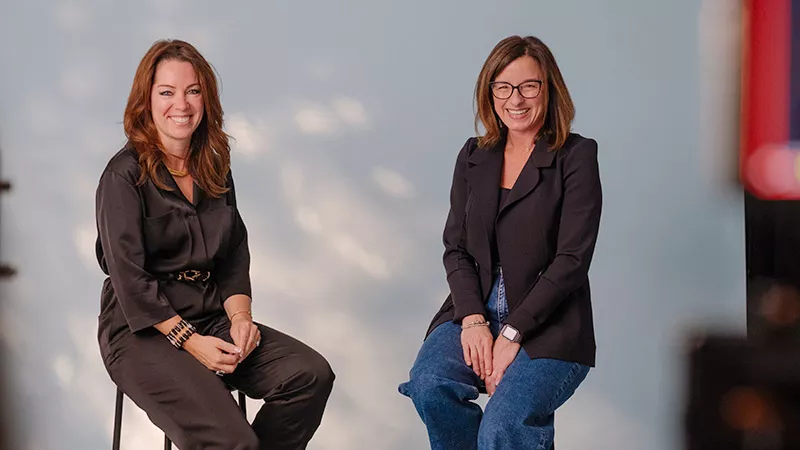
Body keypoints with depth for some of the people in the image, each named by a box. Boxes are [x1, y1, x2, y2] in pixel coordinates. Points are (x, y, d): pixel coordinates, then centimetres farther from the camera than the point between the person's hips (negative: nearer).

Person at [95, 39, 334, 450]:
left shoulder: (214, 169, 12)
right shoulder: (124, 176, -8)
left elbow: (235, 257, 13)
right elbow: (130, 278, -14)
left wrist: (240, 316, -6)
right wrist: (190, 340, -18)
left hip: (212, 319, 7)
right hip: (141, 332, -7)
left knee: (312, 375, -16)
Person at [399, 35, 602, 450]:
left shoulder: (576, 156, -2)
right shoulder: (474, 156, 14)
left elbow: (572, 259, -9)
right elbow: (456, 248, 9)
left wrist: (513, 334, -15)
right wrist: (473, 319, -10)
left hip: (546, 326, -4)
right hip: (476, 314, 4)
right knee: (428, 386, -26)